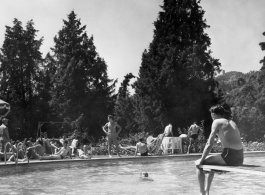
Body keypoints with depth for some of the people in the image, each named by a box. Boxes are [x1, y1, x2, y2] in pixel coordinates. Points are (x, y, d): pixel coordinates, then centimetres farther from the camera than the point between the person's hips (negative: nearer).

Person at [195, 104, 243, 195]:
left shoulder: (217, 122, -2)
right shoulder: (232, 122, 20)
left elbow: (209, 144, -7)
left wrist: (201, 160, 3)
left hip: (229, 157, -8)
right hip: (240, 158, 8)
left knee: (198, 164, 11)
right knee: (211, 161, 34)